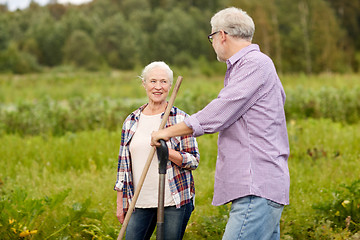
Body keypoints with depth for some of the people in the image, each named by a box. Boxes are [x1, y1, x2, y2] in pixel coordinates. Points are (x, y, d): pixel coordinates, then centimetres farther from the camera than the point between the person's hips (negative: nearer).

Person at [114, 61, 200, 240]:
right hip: (140, 203, 3)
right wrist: (120, 202, 11)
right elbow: (123, 163, 13)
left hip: (174, 202, -3)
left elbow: (194, 160, -2)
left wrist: (167, 152, -19)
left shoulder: (181, 119, -1)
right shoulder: (131, 121, 9)